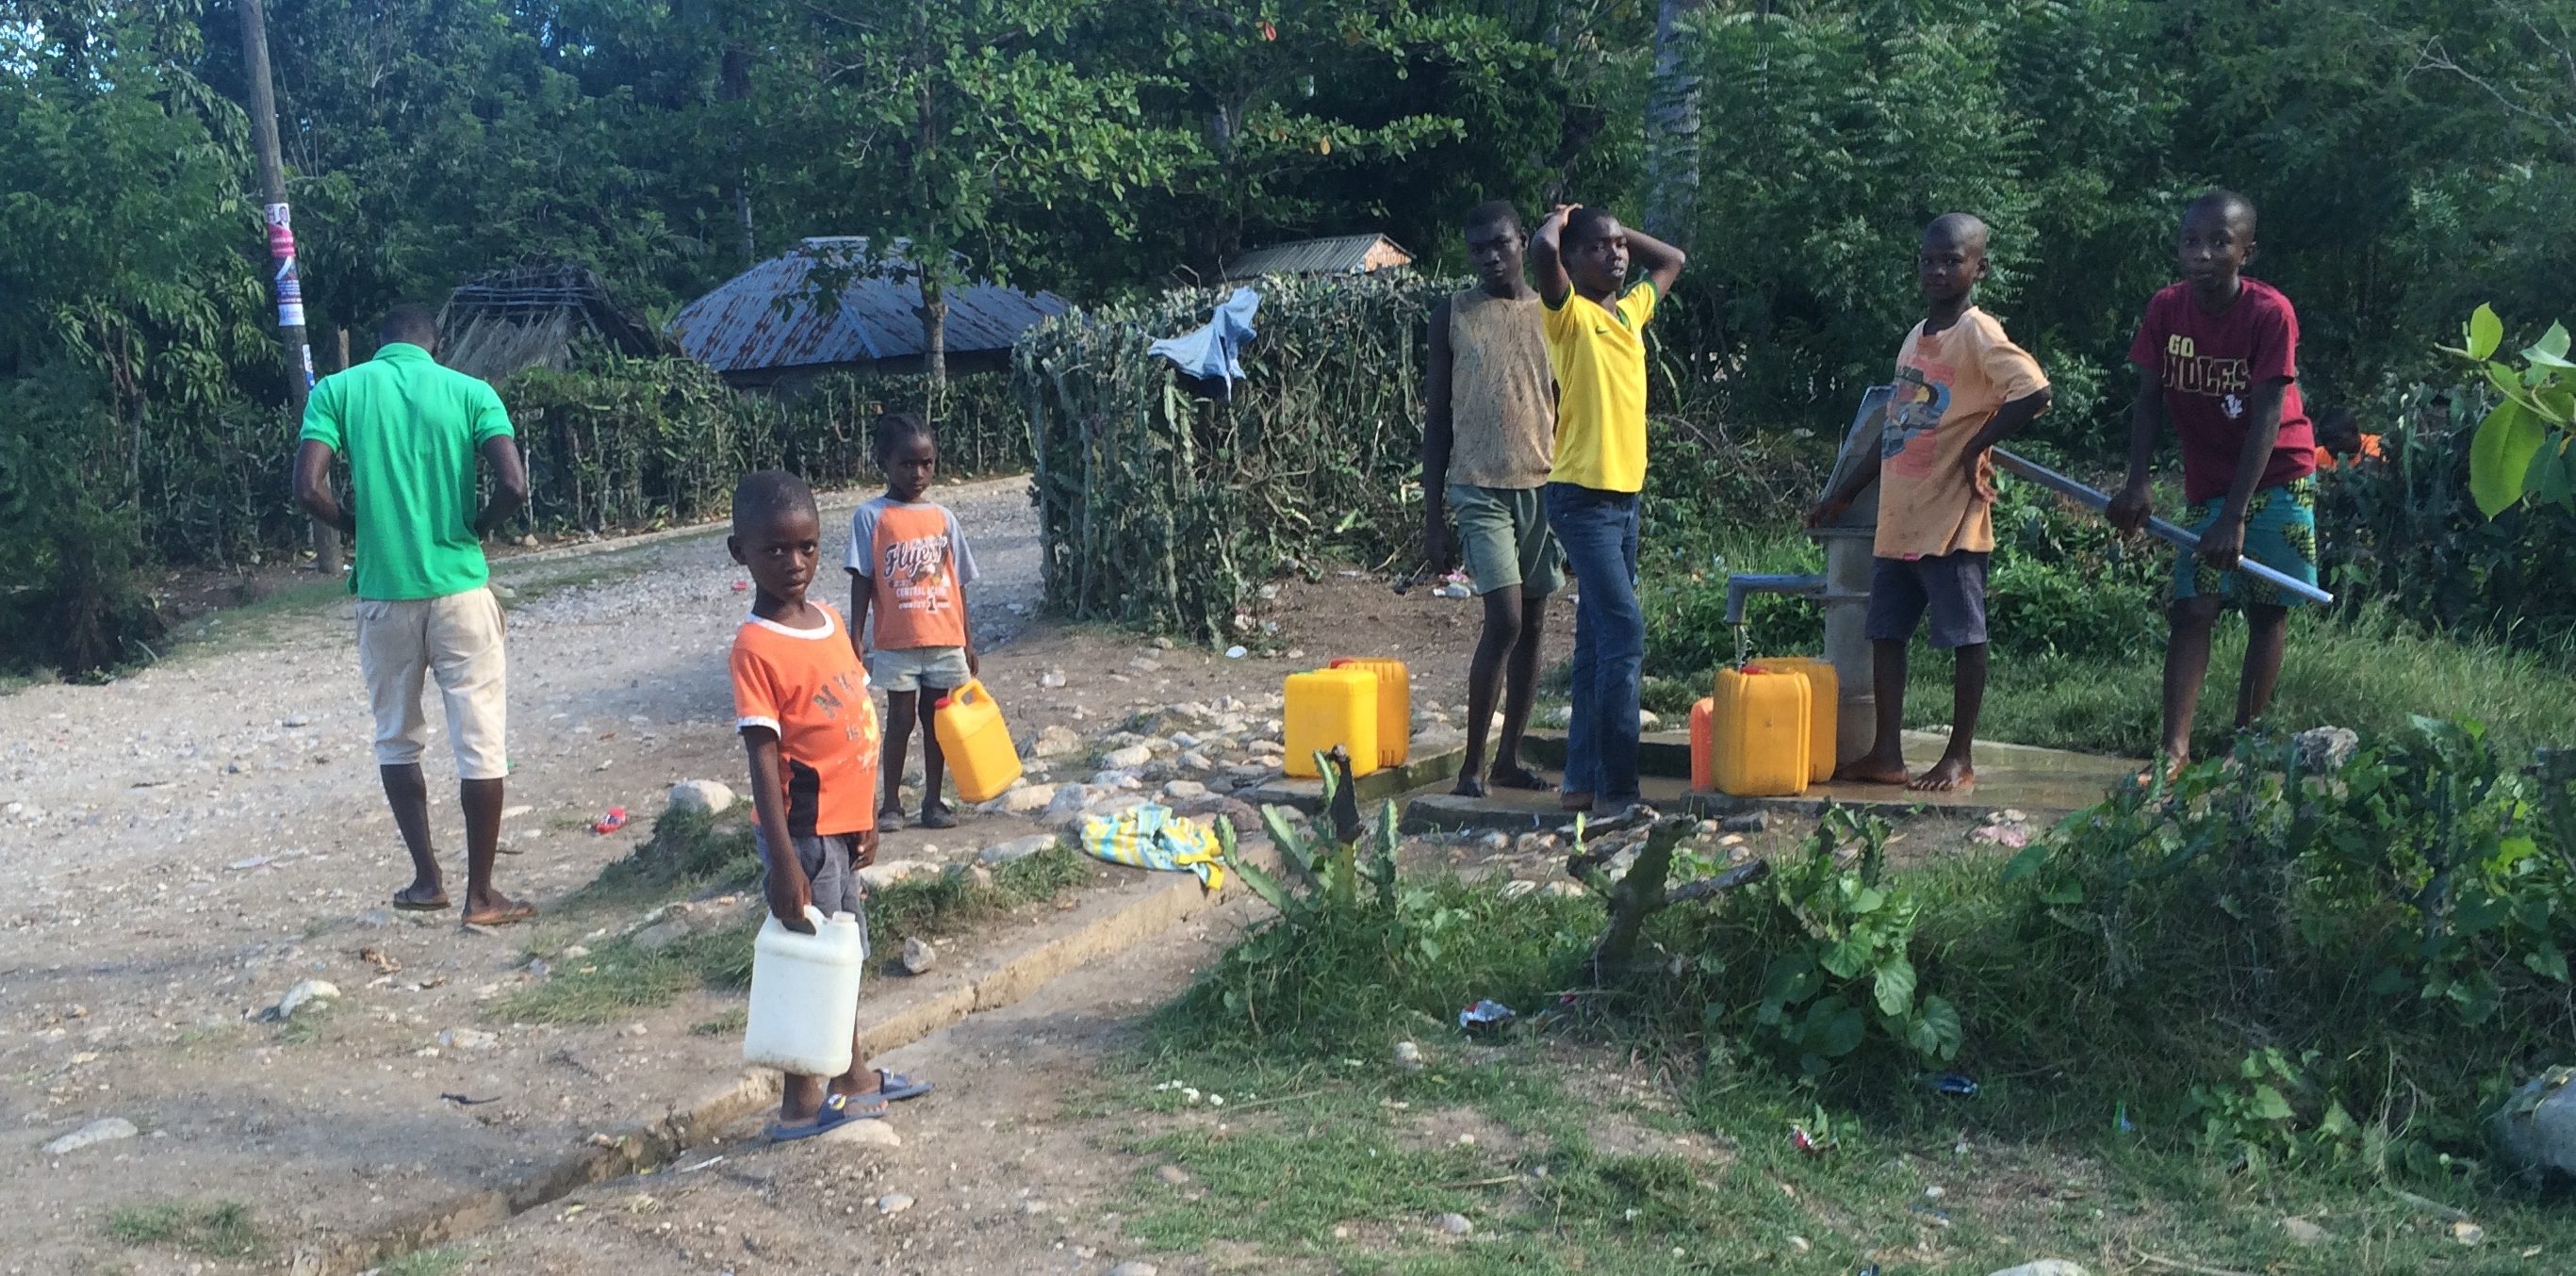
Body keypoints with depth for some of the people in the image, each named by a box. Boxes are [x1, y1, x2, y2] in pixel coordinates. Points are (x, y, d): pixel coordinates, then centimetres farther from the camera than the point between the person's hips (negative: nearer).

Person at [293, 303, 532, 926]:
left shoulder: (337, 390, 2)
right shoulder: (469, 391, 0)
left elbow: (309, 489, -9)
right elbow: (514, 486, -12)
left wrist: (363, 529, 8)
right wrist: (474, 530, 6)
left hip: (383, 591, 1)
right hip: (459, 589, -1)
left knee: (397, 739, 19)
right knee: (480, 744, 6)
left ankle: (427, 879, 23)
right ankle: (481, 894, 10)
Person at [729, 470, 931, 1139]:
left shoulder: (828, 620, 6)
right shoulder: (756, 647, -19)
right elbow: (762, 756, -22)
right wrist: (783, 859, -24)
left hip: (841, 825, 8)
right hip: (803, 832, -8)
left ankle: (856, 1076, 37)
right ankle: (801, 1105, 18)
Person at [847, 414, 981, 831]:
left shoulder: (942, 517, 6)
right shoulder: (870, 517, -4)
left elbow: (958, 583, 9)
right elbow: (862, 581, -4)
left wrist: (968, 641, 8)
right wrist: (855, 638, -9)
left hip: (944, 639, 3)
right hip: (896, 641, -3)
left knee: (936, 717, 9)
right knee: (901, 718, 2)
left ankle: (933, 800, 19)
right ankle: (891, 803, 15)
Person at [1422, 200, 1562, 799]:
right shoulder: (1452, 314, 2)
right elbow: (1436, 418, 3)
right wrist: (1432, 516, -1)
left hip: (1545, 485, 3)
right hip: (1480, 487, -3)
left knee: (1532, 625, 6)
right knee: (1504, 622, -13)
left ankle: (1509, 757, 18)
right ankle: (1472, 762, -2)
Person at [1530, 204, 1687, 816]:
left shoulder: (1632, 310, 14)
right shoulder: (1570, 313, -7)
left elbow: (1671, 258, 32)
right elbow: (1542, 248, -26)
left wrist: (1618, 228, 19)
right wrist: (1563, 220, -4)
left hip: (1626, 494, 8)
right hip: (1582, 496, -8)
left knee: (1599, 640, 10)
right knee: (1624, 632, -14)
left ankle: (1583, 779, 17)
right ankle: (1615, 786, -10)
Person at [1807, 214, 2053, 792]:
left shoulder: (1978, 335, -9)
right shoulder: (1916, 337, 16)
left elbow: (2034, 391, -25)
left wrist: (1976, 447, -17)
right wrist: (1844, 493, 23)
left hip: (1952, 520, -8)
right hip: (1898, 520, 8)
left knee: (1965, 637, 1)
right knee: (1885, 632, 9)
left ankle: (1959, 758, 8)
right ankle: (1887, 754, 16)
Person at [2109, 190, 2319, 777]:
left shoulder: (2270, 313, -20)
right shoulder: (2167, 308, -9)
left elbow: (2267, 417, -22)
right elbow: (2150, 399, -4)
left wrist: (2235, 514, -27)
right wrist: (2137, 483, -17)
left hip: (2277, 477, -3)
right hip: (2207, 481, 3)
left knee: (2268, 609, 3)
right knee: (2192, 608, -7)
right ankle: (2175, 749, -12)